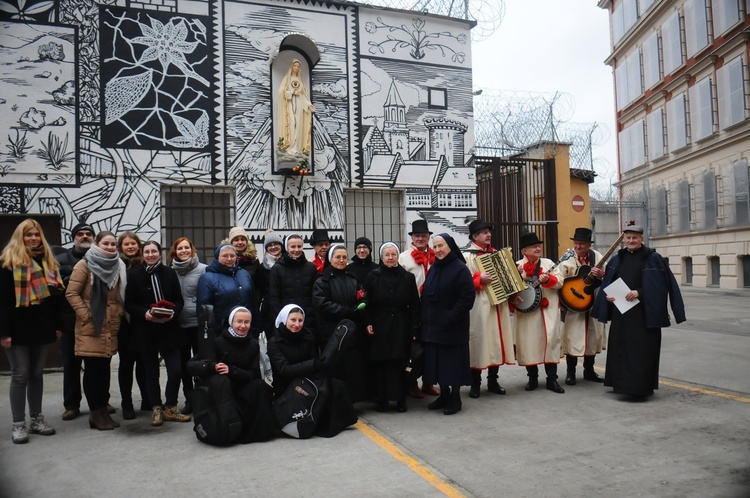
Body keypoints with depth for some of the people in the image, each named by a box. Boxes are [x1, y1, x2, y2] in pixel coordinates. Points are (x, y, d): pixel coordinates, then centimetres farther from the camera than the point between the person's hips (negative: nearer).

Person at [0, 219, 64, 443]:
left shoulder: (49, 261, 12)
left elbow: (57, 294, 13)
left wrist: (58, 325, 8)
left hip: (43, 326, 5)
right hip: (19, 328, -5)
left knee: (36, 374, 12)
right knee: (20, 375, 1)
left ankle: (37, 419, 21)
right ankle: (18, 424, 11)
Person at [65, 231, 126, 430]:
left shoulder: (119, 266, 13)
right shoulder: (85, 265, -4)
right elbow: (71, 293, -8)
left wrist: (120, 313, 5)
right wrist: (86, 315, -13)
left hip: (111, 328, 5)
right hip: (90, 327, -5)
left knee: (104, 368, 11)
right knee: (92, 369, 0)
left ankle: (103, 410, 19)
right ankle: (95, 412, 9)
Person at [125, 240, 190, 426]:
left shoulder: (170, 273, 5)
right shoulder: (134, 275, 0)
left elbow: (179, 301, 7)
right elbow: (129, 304, -1)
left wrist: (173, 312, -13)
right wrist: (144, 313, -18)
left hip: (169, 329, 1)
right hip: (145, 331, -1)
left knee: (176, 370, -3)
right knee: (151, 372, 8)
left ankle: (171, 408, 15)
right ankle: (156, 409, 23)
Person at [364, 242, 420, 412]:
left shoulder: (407, 277, 5)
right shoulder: (373, 277, 3)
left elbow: (414, 305, 4)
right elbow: (367, 303, 1)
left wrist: (414, 329, -2)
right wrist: (368, 323, -10)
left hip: (401, 328, 1)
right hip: (379, 328, -1)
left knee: (400, 364, 2)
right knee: (380, 364, 2)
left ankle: (401, 399, 14)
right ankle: (382, 400, 13)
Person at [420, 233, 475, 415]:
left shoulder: (460, 269, -11)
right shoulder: (433, 268, 12)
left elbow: (467, 297, -16)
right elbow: (426, 295, 17)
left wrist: (450, 318, -19)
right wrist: (424, 317, 7)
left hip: (452, 326, -7)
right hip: (432, 325, 7)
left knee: (453, 361, 1)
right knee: (437, 361, 11)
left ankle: (455, 398, 14)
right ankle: (444, 395, 24)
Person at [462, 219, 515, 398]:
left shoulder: (496, 253, 15)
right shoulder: (467, 256, -6)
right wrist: (479, 280, -25)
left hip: (499, 304, 7)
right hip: (480, 306, -6)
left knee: (497, 341, 10)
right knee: (479, 341, -2)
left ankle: (493, 381, 22)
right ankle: (475, 384, 10)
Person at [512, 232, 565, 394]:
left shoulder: (548, 263, 8)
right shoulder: (517, 266, 3)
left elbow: (560, 282, 1)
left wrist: (548, 279, -17)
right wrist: (514, 298, -18)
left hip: (548, 309, 1)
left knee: (550, 340, -2)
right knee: (529, 342, 3)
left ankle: (552, 379, 8)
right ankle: (532, 378, 17)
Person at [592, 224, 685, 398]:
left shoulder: (653, 259, -4)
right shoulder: (617, 259, 11)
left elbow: (659, 284, -9)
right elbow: (608, 283, 15)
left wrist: (639, 292, -19)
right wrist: (607, 295, -4)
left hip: (643, 313, -5)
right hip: (621, 312, 5)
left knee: (642, 350, -2)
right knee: (621, 347, 9)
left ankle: (642, 386, 8)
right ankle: (622, 383, 20)